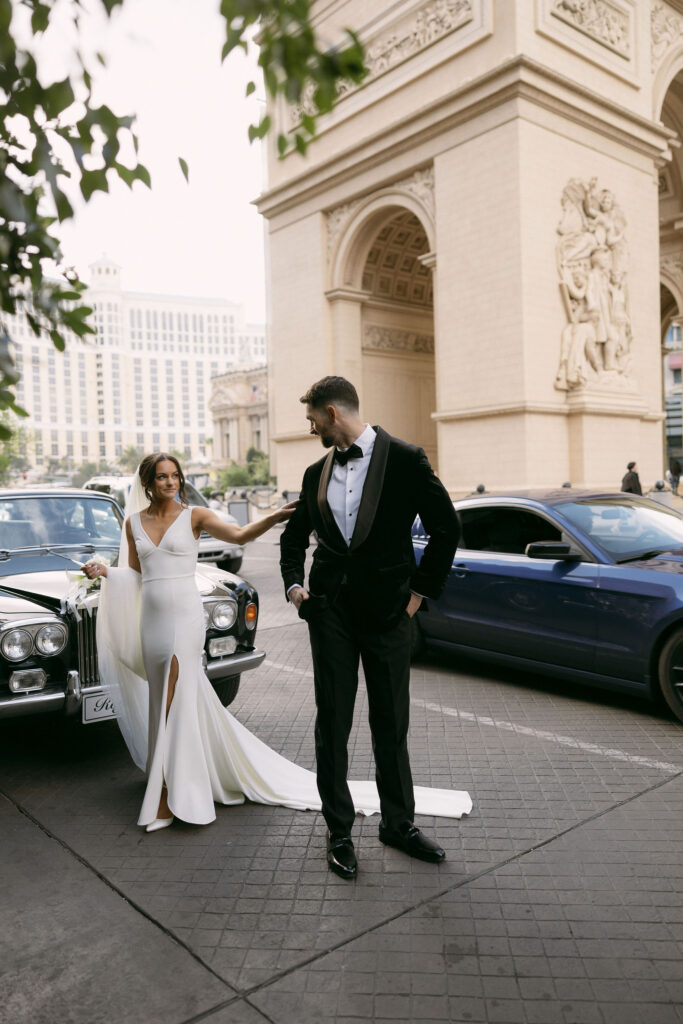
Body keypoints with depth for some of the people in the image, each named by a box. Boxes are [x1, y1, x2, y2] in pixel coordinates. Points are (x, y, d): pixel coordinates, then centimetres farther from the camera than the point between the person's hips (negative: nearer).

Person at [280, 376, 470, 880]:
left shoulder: (405, 459, -5)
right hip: (331, 610, 3)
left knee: (392, 724, 10)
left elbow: (446, 527, -3)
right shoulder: (316, 472, 8)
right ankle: (339, 830, 22)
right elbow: (295, 534, 20)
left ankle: (399, 823, 29)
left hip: (388, 610, -2)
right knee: (333, 722, 6)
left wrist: (420, 591, -3)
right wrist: (294, 582, 6)